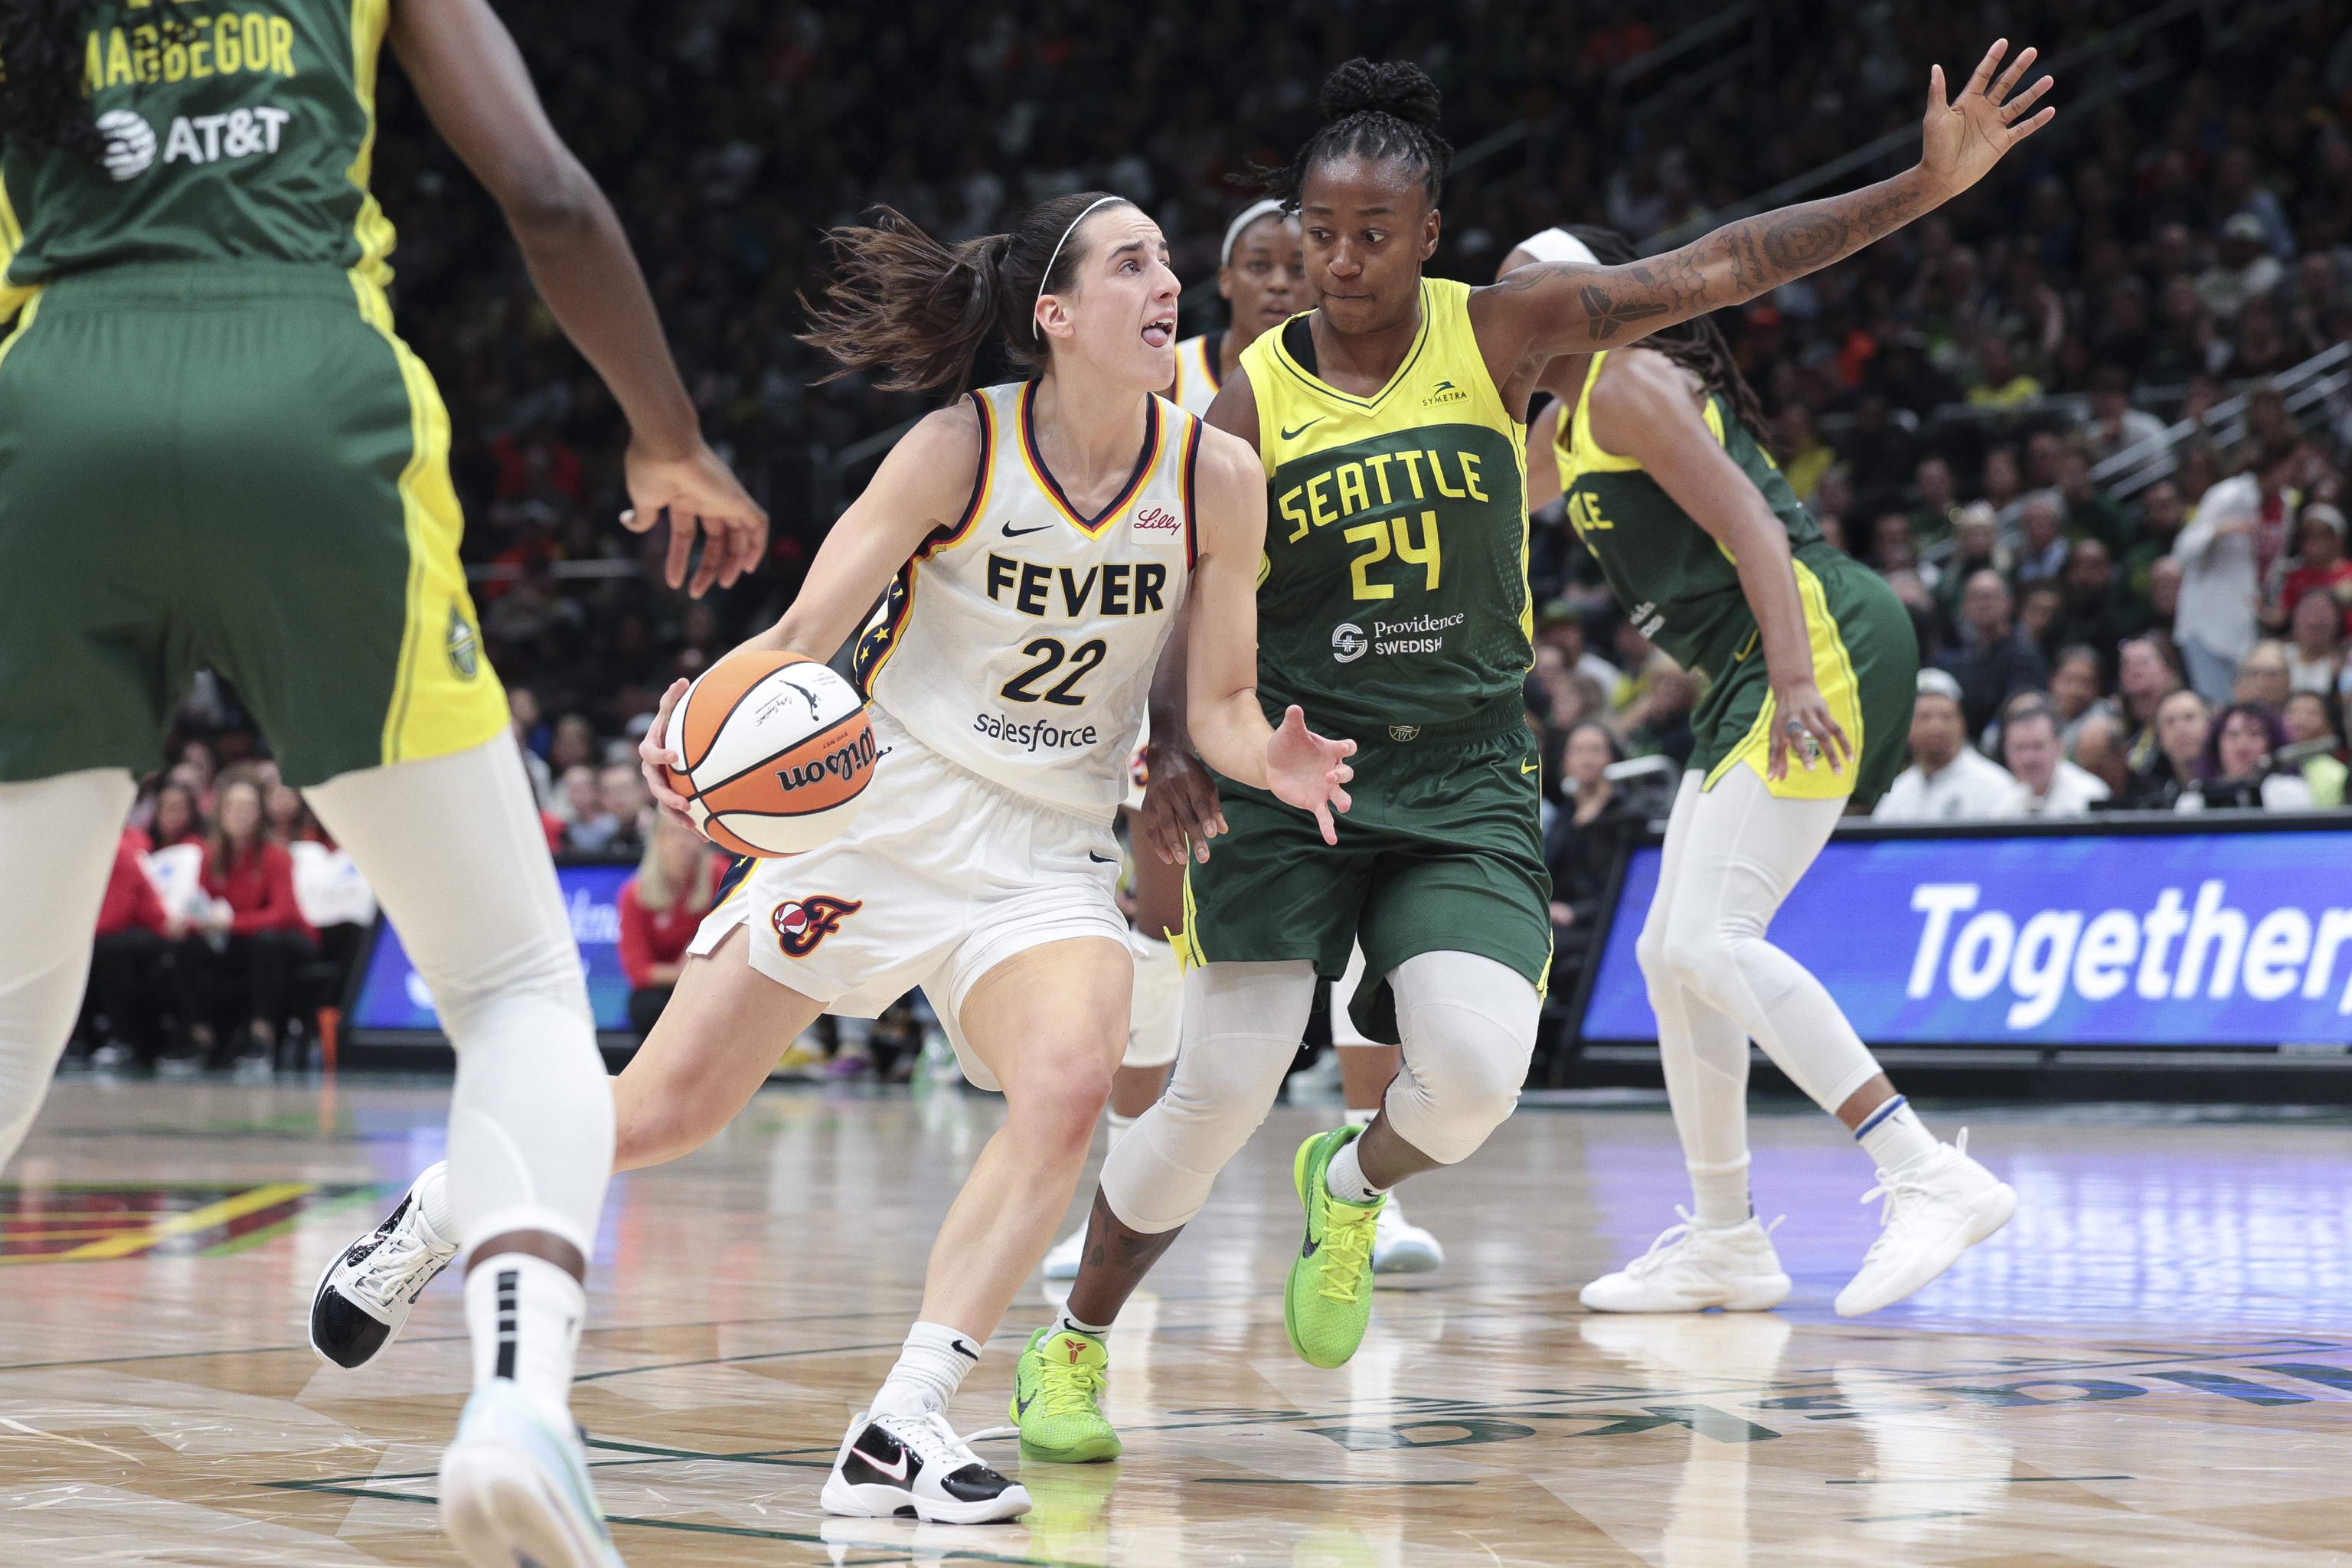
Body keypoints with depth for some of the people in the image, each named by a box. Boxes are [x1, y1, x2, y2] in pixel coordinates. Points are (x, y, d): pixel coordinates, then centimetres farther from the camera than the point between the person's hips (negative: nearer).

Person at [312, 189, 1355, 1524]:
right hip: (881, 813, -1)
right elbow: (803, 636, -12)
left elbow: (1220, 702, 2)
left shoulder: (1218, 477, -6)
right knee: (665, 1113, 2)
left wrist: (1273, 759, -21)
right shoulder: (961, 450, -14)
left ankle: (901, 1432, -23)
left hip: (1048, 854, 2)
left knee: (1069, 1081, -29)